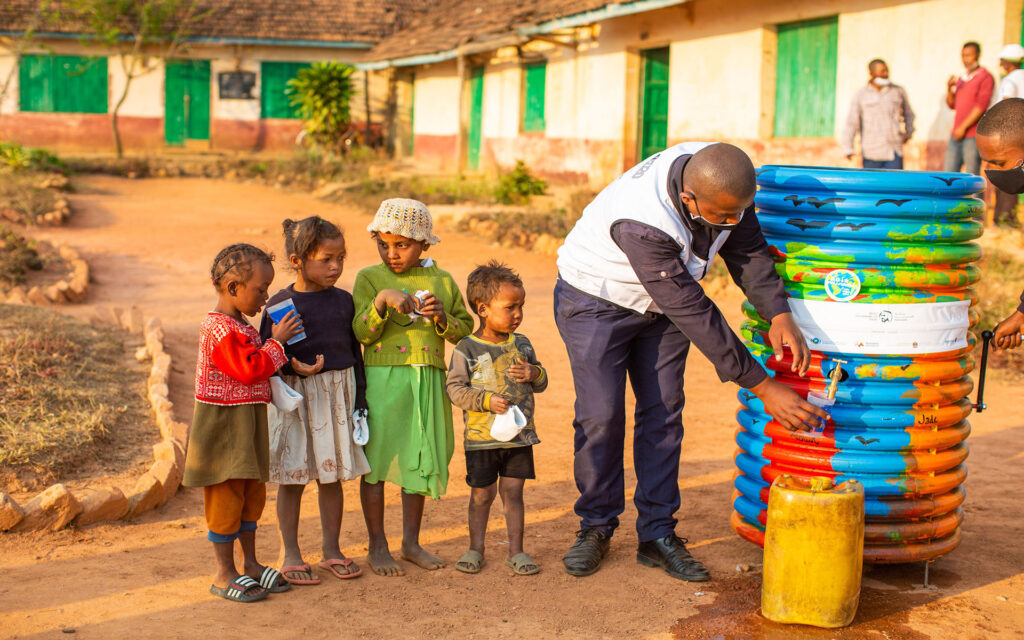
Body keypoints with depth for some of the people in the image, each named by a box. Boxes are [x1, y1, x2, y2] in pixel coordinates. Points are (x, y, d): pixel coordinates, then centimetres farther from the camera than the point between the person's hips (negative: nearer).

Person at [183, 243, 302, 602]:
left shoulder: (239, 325, 14)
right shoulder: (219, 329, -19)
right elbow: (249, 369, -24)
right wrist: (276, 342, -16)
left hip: (246, 427, 10)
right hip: (223, 427, -10)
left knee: (253, 493, 15)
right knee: (227, 495, -3)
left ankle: (250, 563, 27)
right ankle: (224, 574, 6)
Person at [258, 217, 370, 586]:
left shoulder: (344, 300, 4)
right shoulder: (281, 304, -9)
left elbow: (355, 351, 10)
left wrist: (360, 399, 8)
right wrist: (293, 366, -26)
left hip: (338, 395, 4)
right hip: (297, 395, -4)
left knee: (333, 474, 11)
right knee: (293, 478, 6)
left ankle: (331, 549, 25)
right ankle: (290, 555, 18)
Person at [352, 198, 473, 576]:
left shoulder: (442, 281, 8)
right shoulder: (370, 278, -1)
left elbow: (464, 330, 11)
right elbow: (362, 333, -9)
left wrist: (443, 318, -9)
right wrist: (382, 300, -23)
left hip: (428, 381, 3)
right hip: (383, 378, -3)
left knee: (420, 460, 11)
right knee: (375, 459, 2)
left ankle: (411, 542, 26)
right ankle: (377, 546, 16)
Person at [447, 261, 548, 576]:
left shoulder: (521, 344, 7)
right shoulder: (466, 349, -9)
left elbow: (541, 384, 13)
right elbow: (455, 389, -12)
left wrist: (534, 373, -10)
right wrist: (486, 400, -24)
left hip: (519, 435, 3)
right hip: (481, 437, -3)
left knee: (513, 491, 6)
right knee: (482, 494, 7)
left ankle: (516, 550, 16)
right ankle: (476, 548, 23)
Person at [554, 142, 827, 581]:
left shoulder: (722, 180, -22)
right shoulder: (643, 222, -41)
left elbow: (748, 248, -6)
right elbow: (695, 315, -37)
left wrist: (779, 315, -23)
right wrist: (762, 387, -33)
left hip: (662, 305, 6)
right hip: (596, 301, -6)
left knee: (663, 414, 2)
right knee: (601, 416, -8)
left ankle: (657, 533, 9)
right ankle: (596, 528, 12)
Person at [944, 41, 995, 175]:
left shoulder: (985, 77, -5)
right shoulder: (961, 79, 18)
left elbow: (981, 106, -13)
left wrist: (963, 127, -16)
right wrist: (949, 88, 0)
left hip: (973, 135, -7)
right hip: (956, 135, 7)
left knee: (972, 176, -6)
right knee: (949, 171, 5)